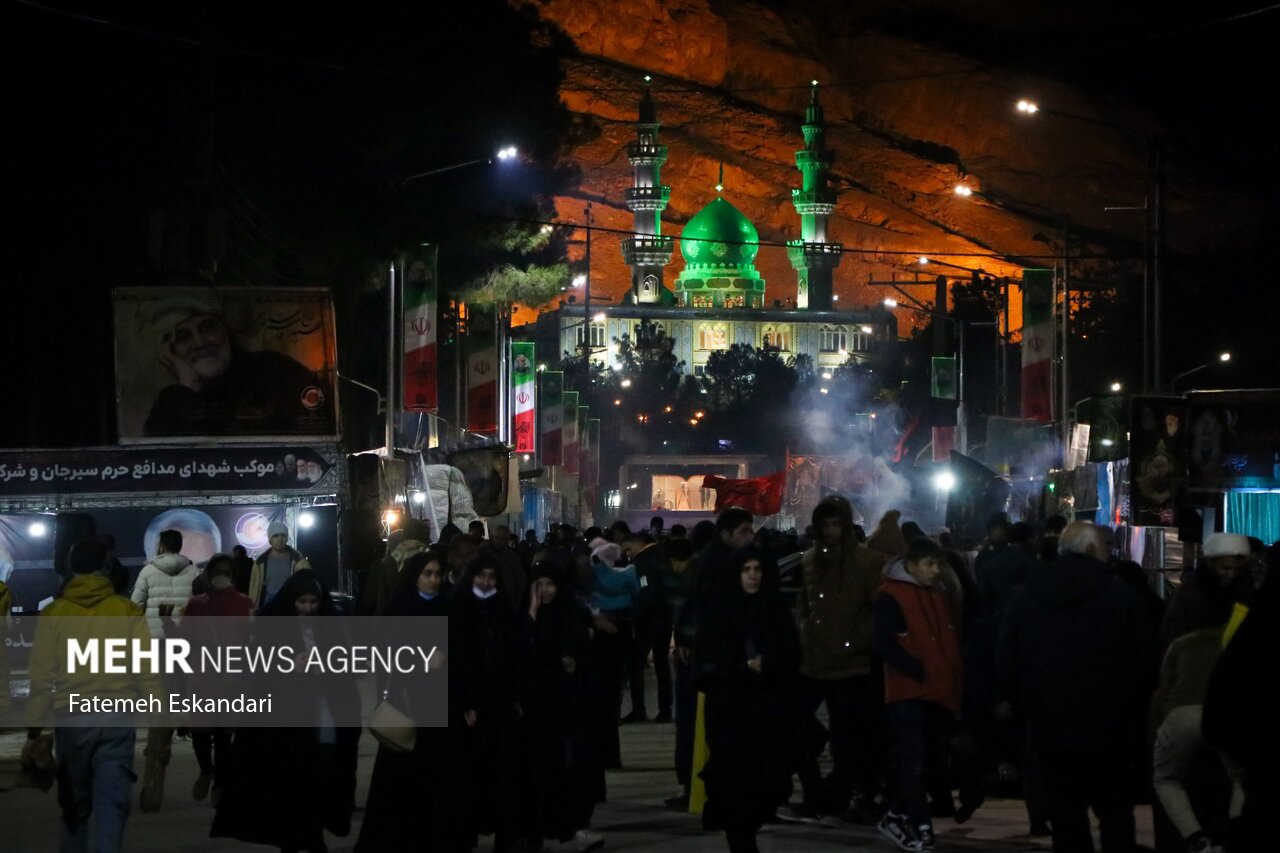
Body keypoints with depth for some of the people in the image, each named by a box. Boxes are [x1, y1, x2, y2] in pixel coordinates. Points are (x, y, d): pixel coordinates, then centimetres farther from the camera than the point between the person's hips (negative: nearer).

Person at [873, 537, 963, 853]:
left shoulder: (938, 597, 19)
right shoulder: (890, 597, -6)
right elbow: (884, 643, -14)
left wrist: (956, 682, 12)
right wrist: (918, 670, -18)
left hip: (938, 693, 8)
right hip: (908, 692, -8)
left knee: (933, 761, 9)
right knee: (914, 761, -13)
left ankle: (897, 816, 22)